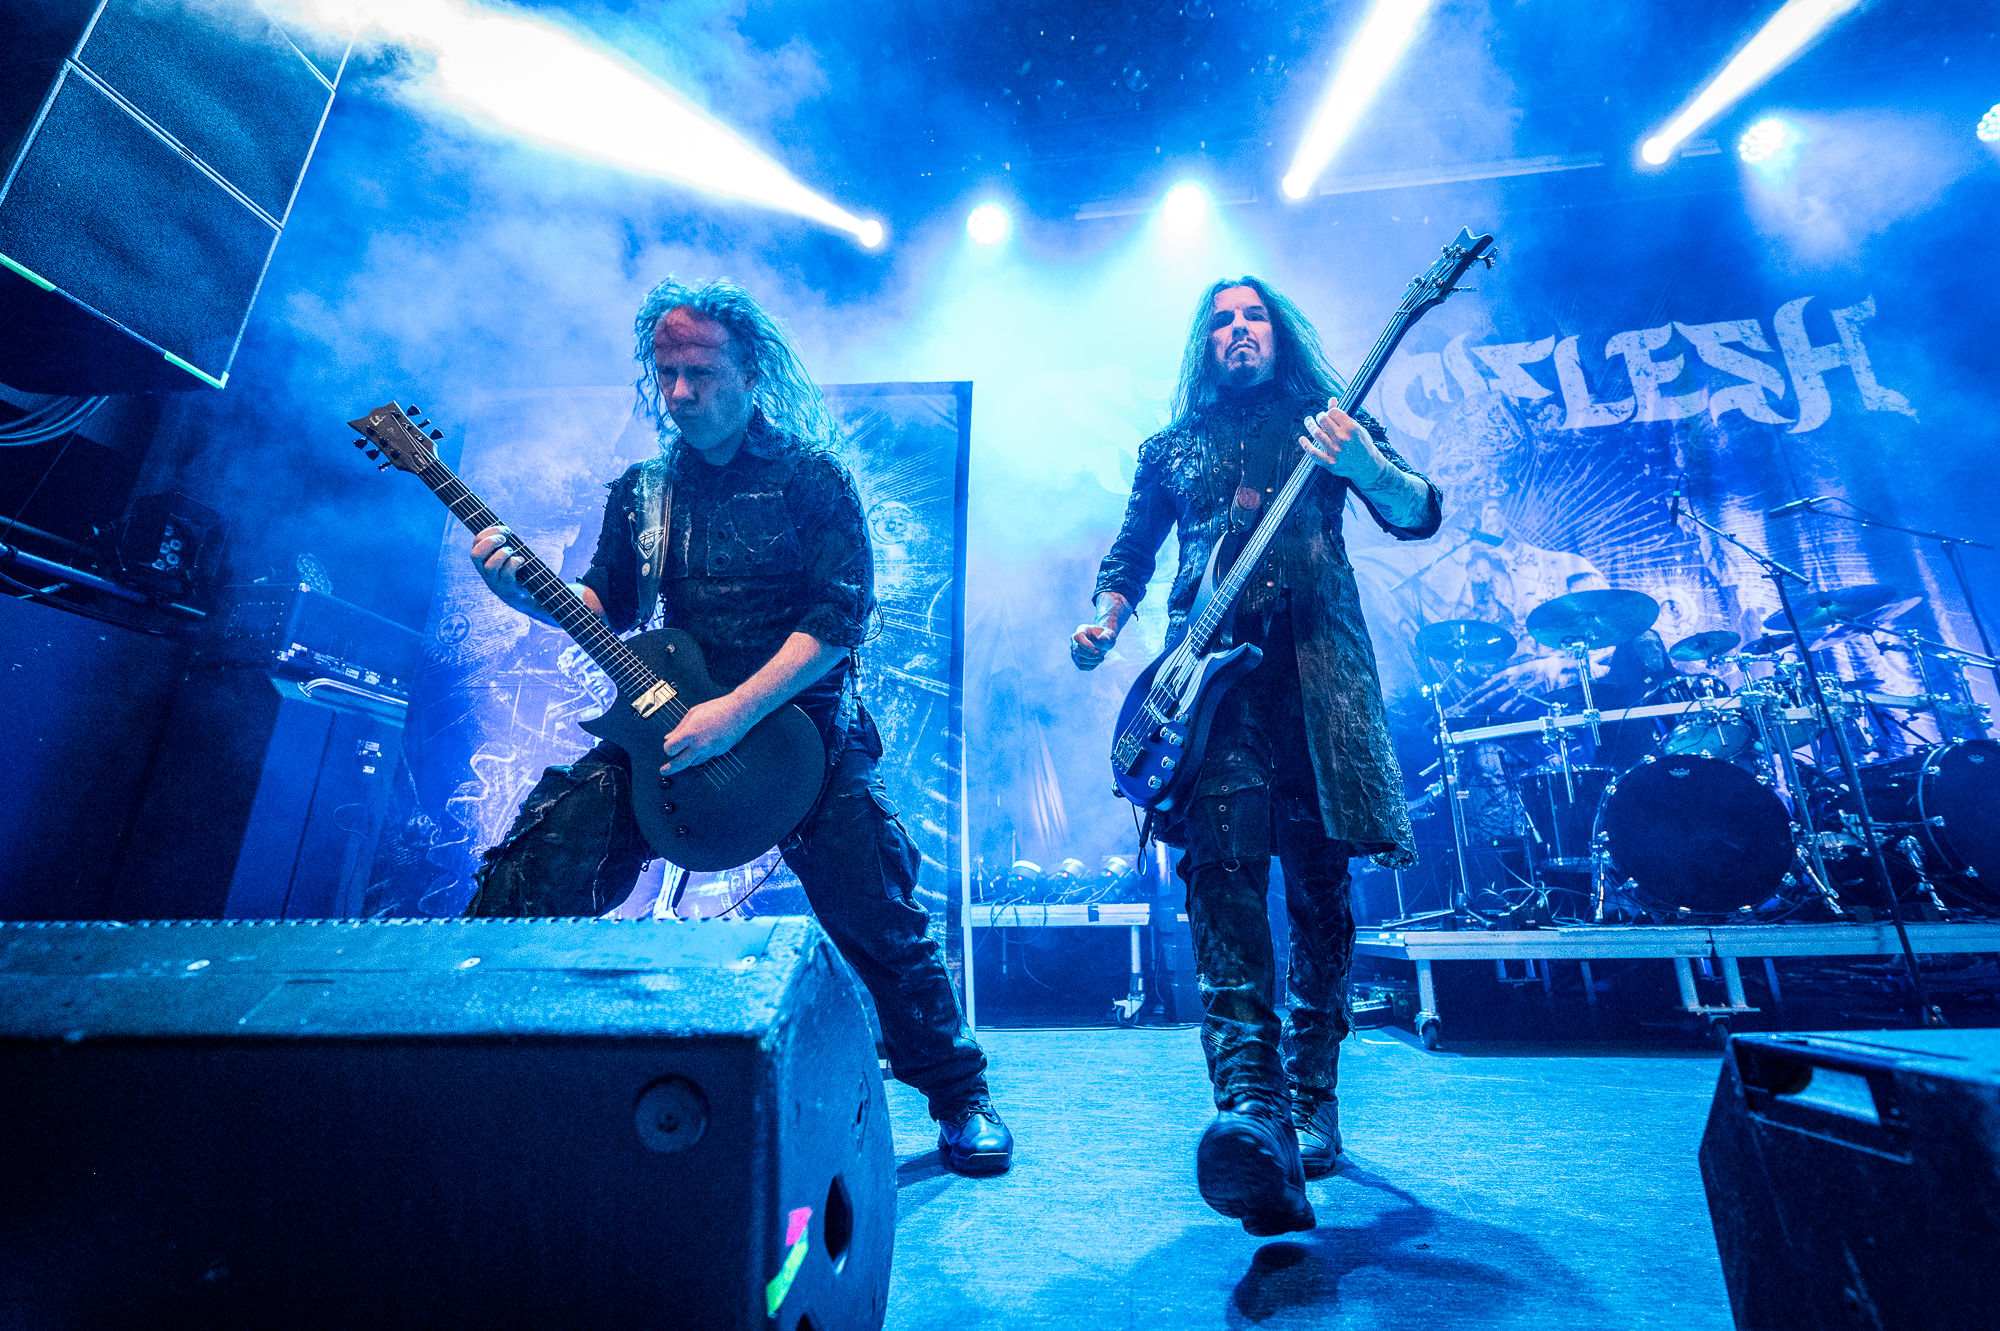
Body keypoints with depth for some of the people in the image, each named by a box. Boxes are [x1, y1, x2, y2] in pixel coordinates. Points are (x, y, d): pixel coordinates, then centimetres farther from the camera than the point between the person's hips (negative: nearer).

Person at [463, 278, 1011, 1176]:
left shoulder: (810, 478, -1)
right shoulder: (640, 491, 14)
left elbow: (842, 614, -11)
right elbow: (608, 609, 17)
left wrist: (736, 711, -20)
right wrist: (527, 591, -4)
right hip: (668, 723, 4)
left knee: (877, 921, -6)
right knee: (535, 874, -9)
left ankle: (960, 1098, 18)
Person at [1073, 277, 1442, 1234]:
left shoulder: (1330, 420, 18)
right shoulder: (1172, 447, 23)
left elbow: (1419, 516, 4)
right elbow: (1129, 554, 22)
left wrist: (1370, 469, -19)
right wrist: (1104, 621, 2)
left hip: (1316, 666, 0)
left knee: (1319, 882, 1)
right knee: (1223, 853, -23)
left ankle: (1309, 1094, 18)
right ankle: (1250, 1102, -26)